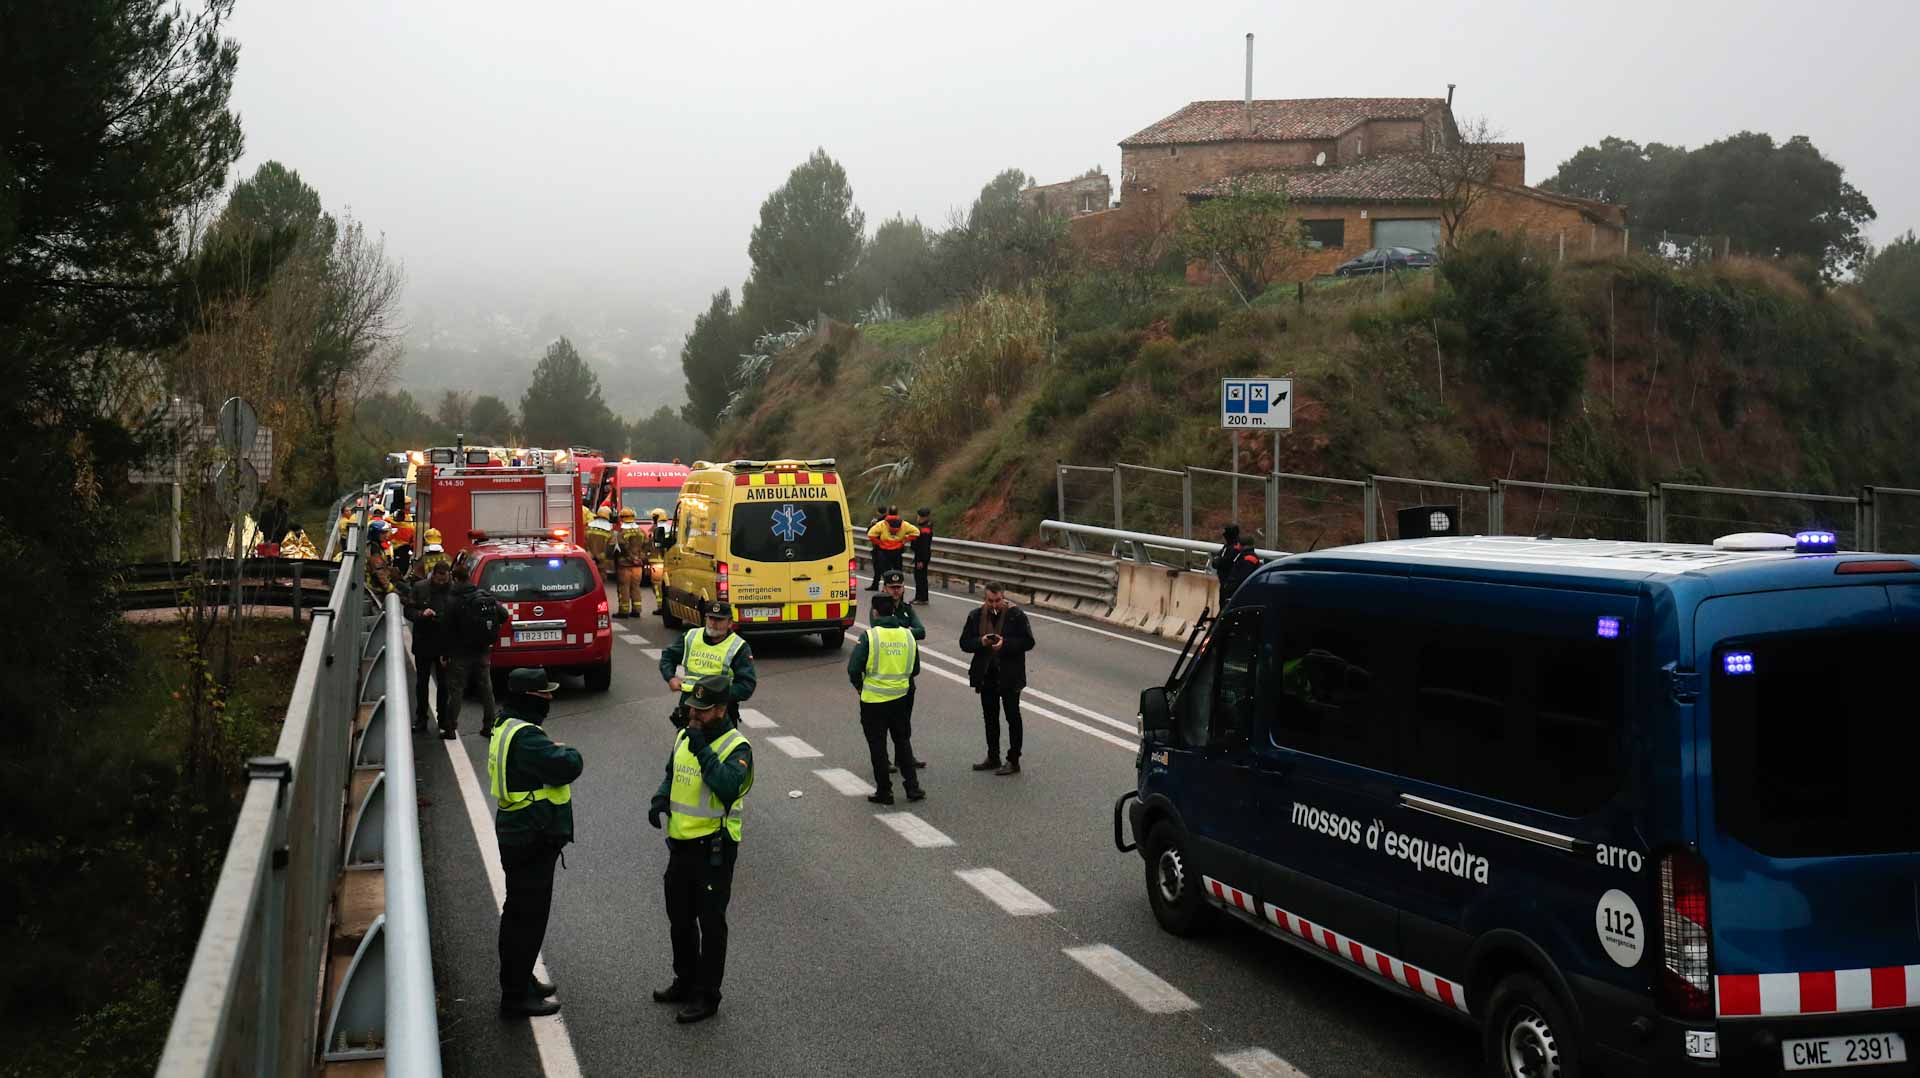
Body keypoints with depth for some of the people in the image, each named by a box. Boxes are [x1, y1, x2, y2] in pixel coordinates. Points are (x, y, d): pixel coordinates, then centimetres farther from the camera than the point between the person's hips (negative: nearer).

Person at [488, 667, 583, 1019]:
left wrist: (560, 755, 0)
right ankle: (516, 996, 5)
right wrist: (570, 752, -8)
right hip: (531, 841, -11)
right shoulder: (524, 737, -24)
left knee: (520, 913, 22)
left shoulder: (506, 728, 10)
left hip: (518, 835, 11)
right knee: (527, 917, -2)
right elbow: (566, 767, -29)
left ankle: (520, 980, 35)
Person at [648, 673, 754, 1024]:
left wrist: (701, 749, -30)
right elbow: (672, 775, 20)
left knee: (710, 923, 3)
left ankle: (706, 996, 13)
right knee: (679, 918, 19)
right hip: (681, 844, 8)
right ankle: (685, 982, 36)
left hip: (714, 848, -8)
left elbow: (727, 787, -31)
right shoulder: (683, 737, 8)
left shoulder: (737, 747, -16)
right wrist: (660, 799, -1)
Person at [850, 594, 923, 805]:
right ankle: (912, 786, 17)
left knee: (877, 746, 7)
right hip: (901, 698, 4)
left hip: (873, 700, -4)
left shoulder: (870, 636, -14)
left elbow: (854, 669, -13)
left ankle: (884, 792, 12)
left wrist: (861, 687, 5)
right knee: (903, 741, 18)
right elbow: (915, 669, 9)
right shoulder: (908, 635, 1)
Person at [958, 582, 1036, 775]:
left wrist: (1005, 643, -23)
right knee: (990, 717, 14)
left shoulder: (1016, 615, -9)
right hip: (986, 674, 5)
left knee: (1012, 717, 3)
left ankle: (1013, 761, 9)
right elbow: (964, 643, 3)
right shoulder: (975, 616, 3)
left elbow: (1028, 642, -10)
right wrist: (980, 642, -17)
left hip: (1009, 676, -5)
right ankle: (993, 758, 26)